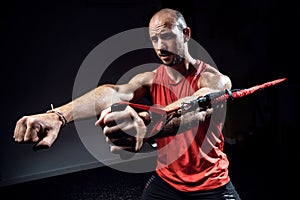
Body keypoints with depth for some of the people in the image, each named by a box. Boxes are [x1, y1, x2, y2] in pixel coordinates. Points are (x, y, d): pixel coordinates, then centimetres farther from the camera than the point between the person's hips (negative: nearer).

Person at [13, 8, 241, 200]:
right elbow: (113, 93, -26)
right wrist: (57, 116, -43)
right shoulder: (150, 79, -7)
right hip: (165, 181, 3)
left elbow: (198, 107, -40)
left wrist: (146, 125, -61)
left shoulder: (214, 79, -17)